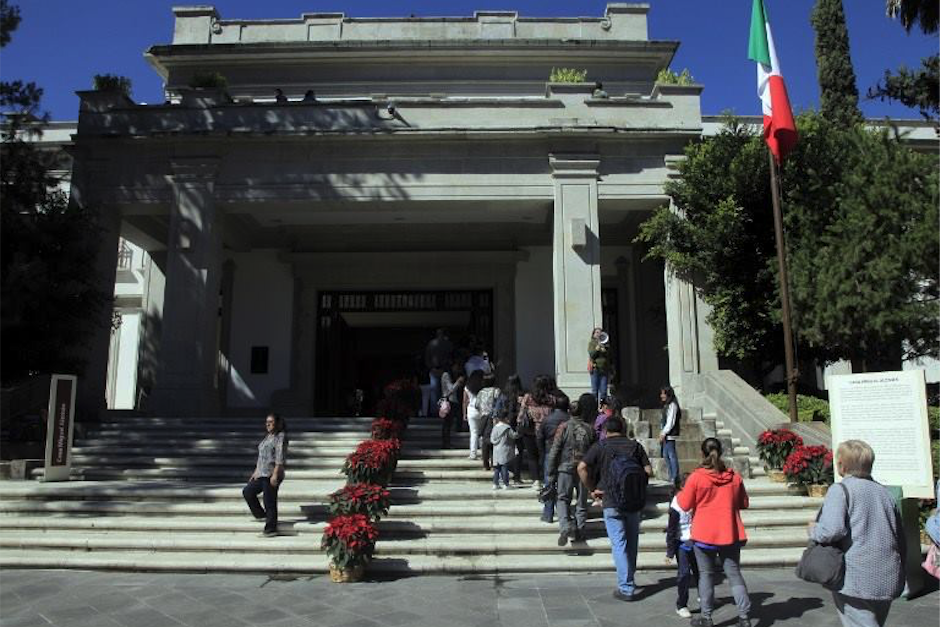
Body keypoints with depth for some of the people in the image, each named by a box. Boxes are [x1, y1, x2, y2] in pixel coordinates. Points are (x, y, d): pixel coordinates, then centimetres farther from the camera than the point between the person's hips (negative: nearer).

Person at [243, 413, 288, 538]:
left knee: (269, 502, -4)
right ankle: (261, 515, 25)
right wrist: (256, 472, 21)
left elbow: (280, 458, -17)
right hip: (261, 474, 10)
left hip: (271, 475, -10)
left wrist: (275, 474, -22)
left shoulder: (281, 437, -10)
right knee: (247, 491, 14)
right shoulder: (267, 437, 18)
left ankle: (271, 529, 5)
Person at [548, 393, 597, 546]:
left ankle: (565, 525, -11)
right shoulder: (590, 430, -6)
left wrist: (551, 473, 1)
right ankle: (579, 532, 20)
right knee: (581, 502, 15)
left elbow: (554, 451, -8)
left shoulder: (564, 427, -9)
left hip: (565, 468, -1)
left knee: (563, 499, 11)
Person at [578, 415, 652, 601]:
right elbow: (648, 471, 0)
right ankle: (629, 581, 31)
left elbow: (582, 468, -12)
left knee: (619, 544, 1)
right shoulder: (635, 446, 6)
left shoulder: (600, 446, -1)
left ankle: (626, 588, -1)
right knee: (632, 542, 18)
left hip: (612, 503, -3)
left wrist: (592, 489, -2)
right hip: (635, 502, 3)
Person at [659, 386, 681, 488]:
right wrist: (662, 433, 11)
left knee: (672, 455, -9)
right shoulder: (666, 405, 18)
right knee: (665, 455, 11)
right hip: (665, 435, 10)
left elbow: (671, 422, -15)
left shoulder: (672, 405, -10)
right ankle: (671, 477, 17)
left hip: (670, 434, -10)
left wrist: (663, 433, -15)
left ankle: (675, 478, -6)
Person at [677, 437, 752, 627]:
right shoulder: (735, 477, -2)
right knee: (734, 574, 11)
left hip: (704, 534, -2)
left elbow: (685, 505, -6)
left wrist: (679, 495, 14)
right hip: (730, 534, 3)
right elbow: (743, 503, 8)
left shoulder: (696, 477, -13)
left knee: (706, 575, 10)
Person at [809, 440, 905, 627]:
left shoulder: (840, 491, -9)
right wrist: (899, 575, 26)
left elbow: (832, 530, -23)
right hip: (888, 581, 7)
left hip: (856, 580, -7)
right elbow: (901, 540, 15)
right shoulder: (884, 492, 12)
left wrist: (814, 530, -2)